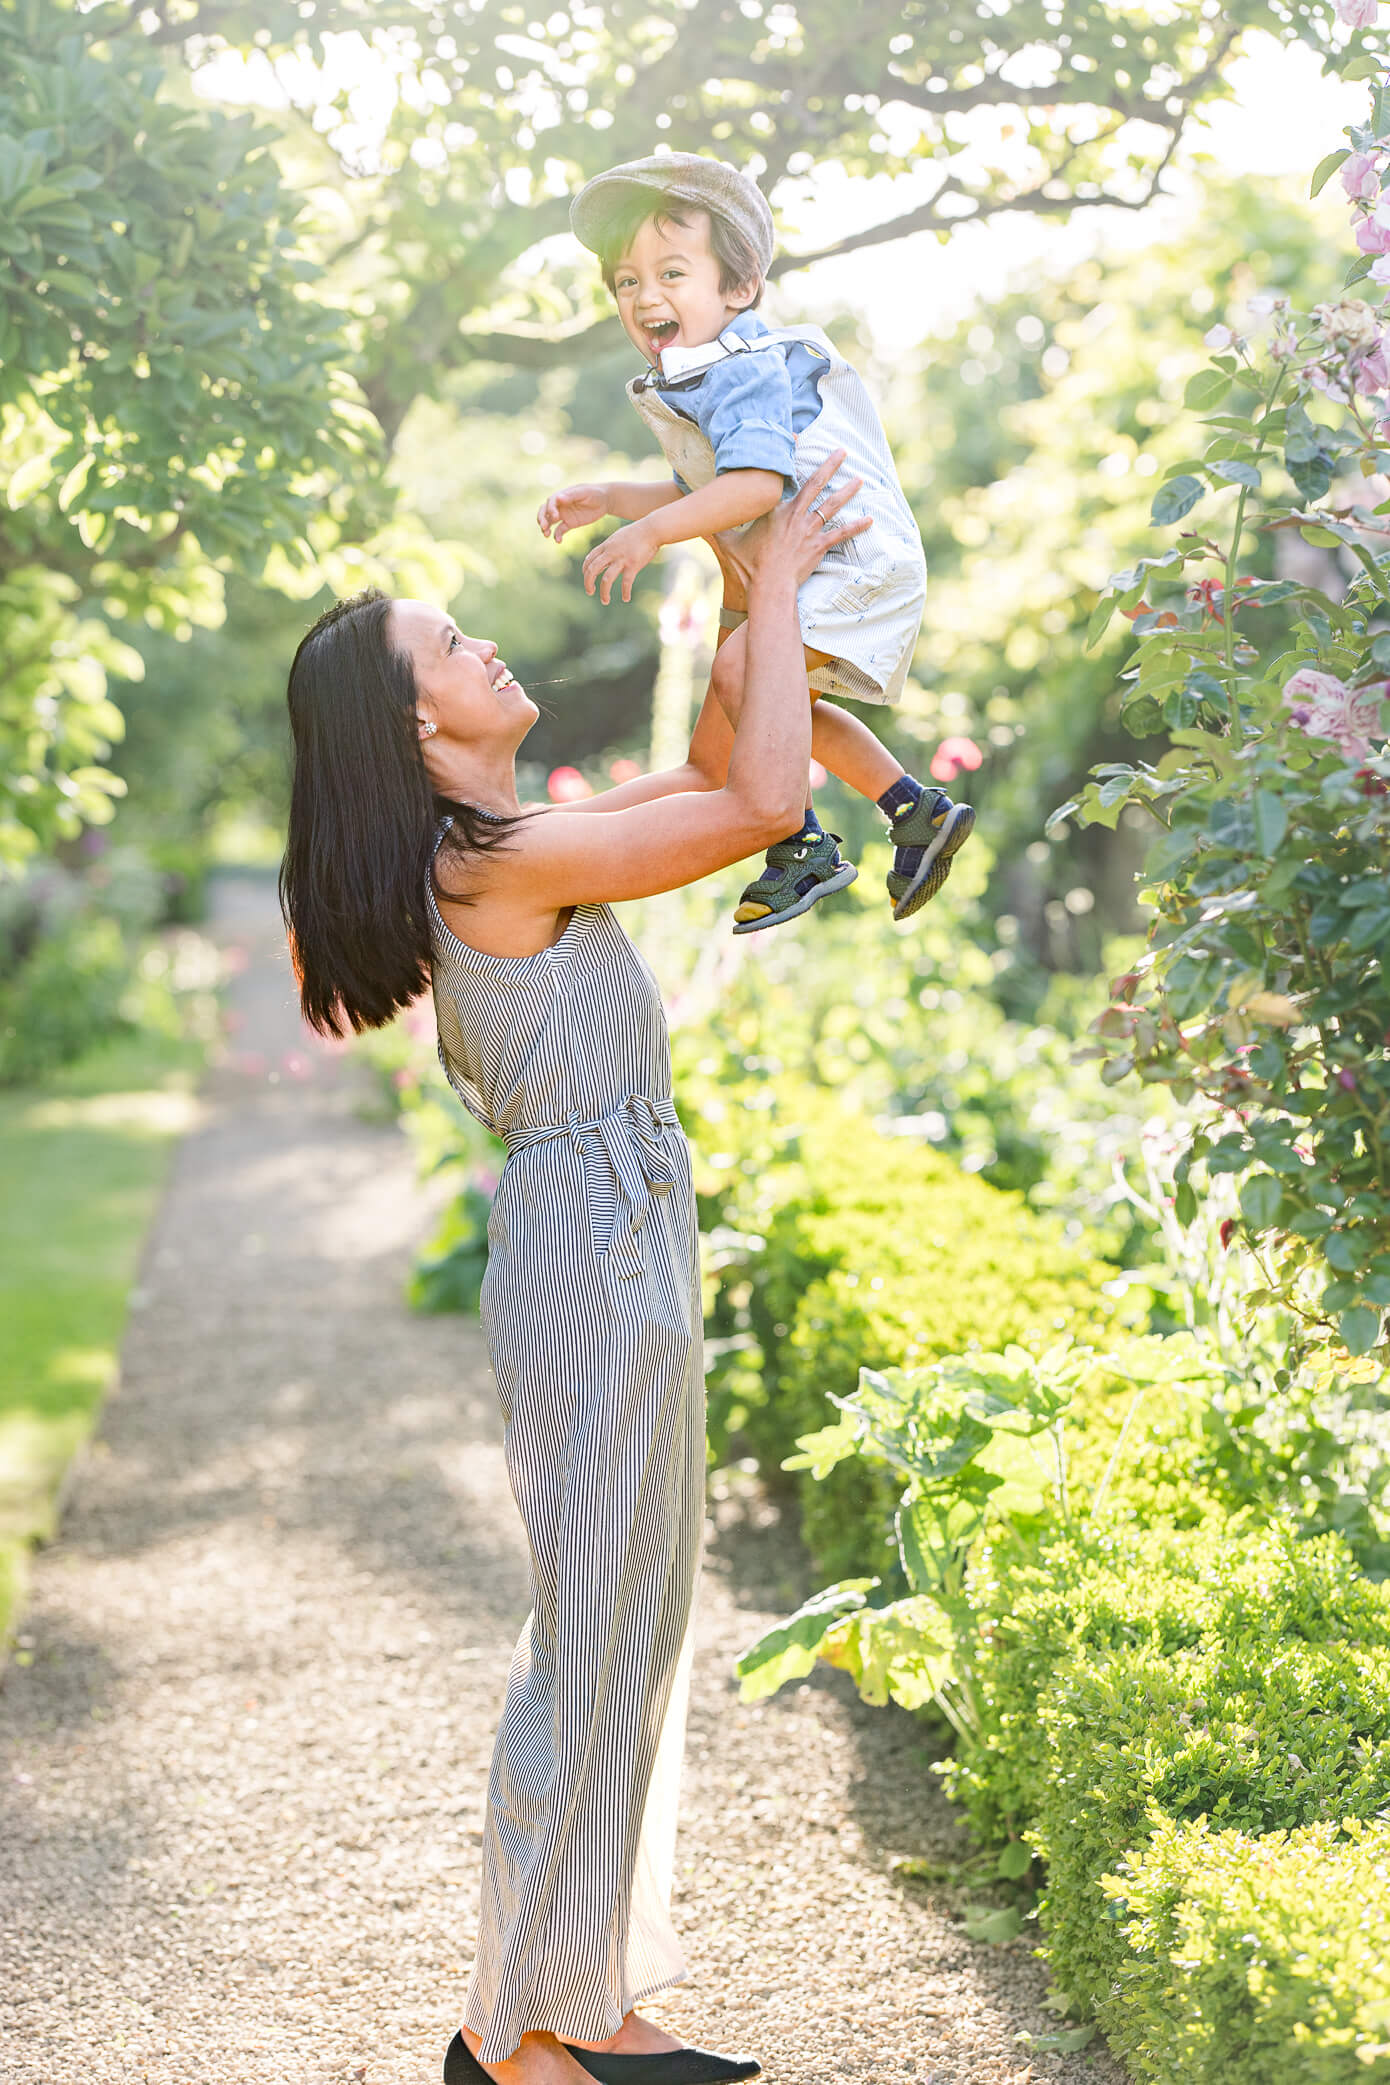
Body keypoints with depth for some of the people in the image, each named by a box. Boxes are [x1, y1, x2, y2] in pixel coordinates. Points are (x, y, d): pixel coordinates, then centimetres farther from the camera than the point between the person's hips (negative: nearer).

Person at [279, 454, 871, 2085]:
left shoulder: (505, 847, 11)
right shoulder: (505, 862, -18)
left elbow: (710, 777, 22)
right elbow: (767, 802, -19)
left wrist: (751, 603, 11)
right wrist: (775, 588, -9)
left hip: (616, 1258, 10)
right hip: (598, 1266, -10)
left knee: (628, 1629, 15)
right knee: (598, 1638, -2)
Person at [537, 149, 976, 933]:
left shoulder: (744, 372, -21)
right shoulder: (698, 382, 13)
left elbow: (756, 482, -35)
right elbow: (698, 495, 22)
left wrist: (651, 533, -34)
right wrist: (606, 500, 12)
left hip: (857, 561, -12)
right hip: (800, 573, 12)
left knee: (740, 668, -28)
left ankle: (803, 847, -19)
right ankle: (918, 811, 35)